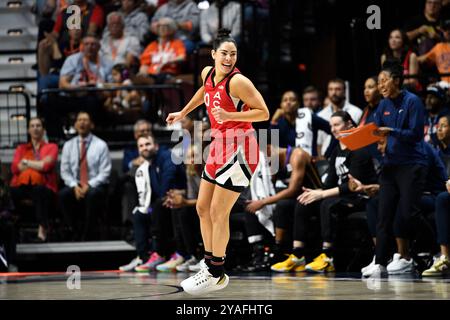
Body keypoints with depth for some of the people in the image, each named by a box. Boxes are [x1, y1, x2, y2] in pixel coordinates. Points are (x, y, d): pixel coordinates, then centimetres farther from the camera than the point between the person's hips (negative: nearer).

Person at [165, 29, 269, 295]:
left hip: (239, 149, -9)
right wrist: (183, 113, 36)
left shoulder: (237, 81, -18)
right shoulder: (208, 73, 5)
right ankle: (211, 264, 20)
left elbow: (264, 113, -18)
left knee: (218, 212, -7)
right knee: (203, 207, 11)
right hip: (219, 146, 9)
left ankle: (217, 275, 3)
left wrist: (230, 115, -27)